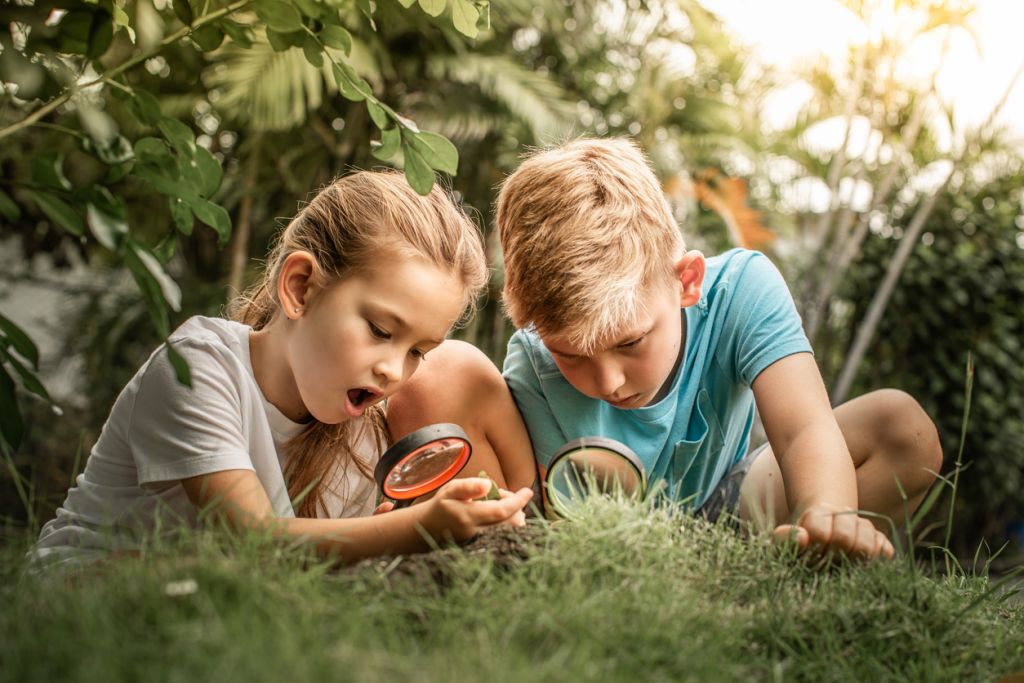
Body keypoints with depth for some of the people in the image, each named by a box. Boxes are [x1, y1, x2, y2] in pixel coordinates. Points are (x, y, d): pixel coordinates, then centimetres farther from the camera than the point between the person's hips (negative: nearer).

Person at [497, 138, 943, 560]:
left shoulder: (739, 288, -27)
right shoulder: (532, 376, -30)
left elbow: (804, 428, -36)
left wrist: (826, 514, -58)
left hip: (721, 506, 3)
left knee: (902, 427, -17)